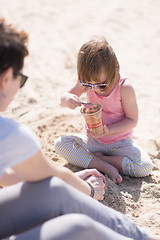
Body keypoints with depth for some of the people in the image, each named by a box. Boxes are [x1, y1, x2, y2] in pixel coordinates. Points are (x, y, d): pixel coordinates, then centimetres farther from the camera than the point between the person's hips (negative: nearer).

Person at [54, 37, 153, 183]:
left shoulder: (125, 88, -23)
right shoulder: (86, 82, -11)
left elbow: (132, 120, -14)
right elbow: (66, 95, 2)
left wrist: (108, 130, -28)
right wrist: (67, 99, -24)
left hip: (119, 142, -3)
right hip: (92, 141, 3)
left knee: (145, 167, -25)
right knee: (60, 144, -21)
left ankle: (98, 157, -11)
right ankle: (106, 167, -22)